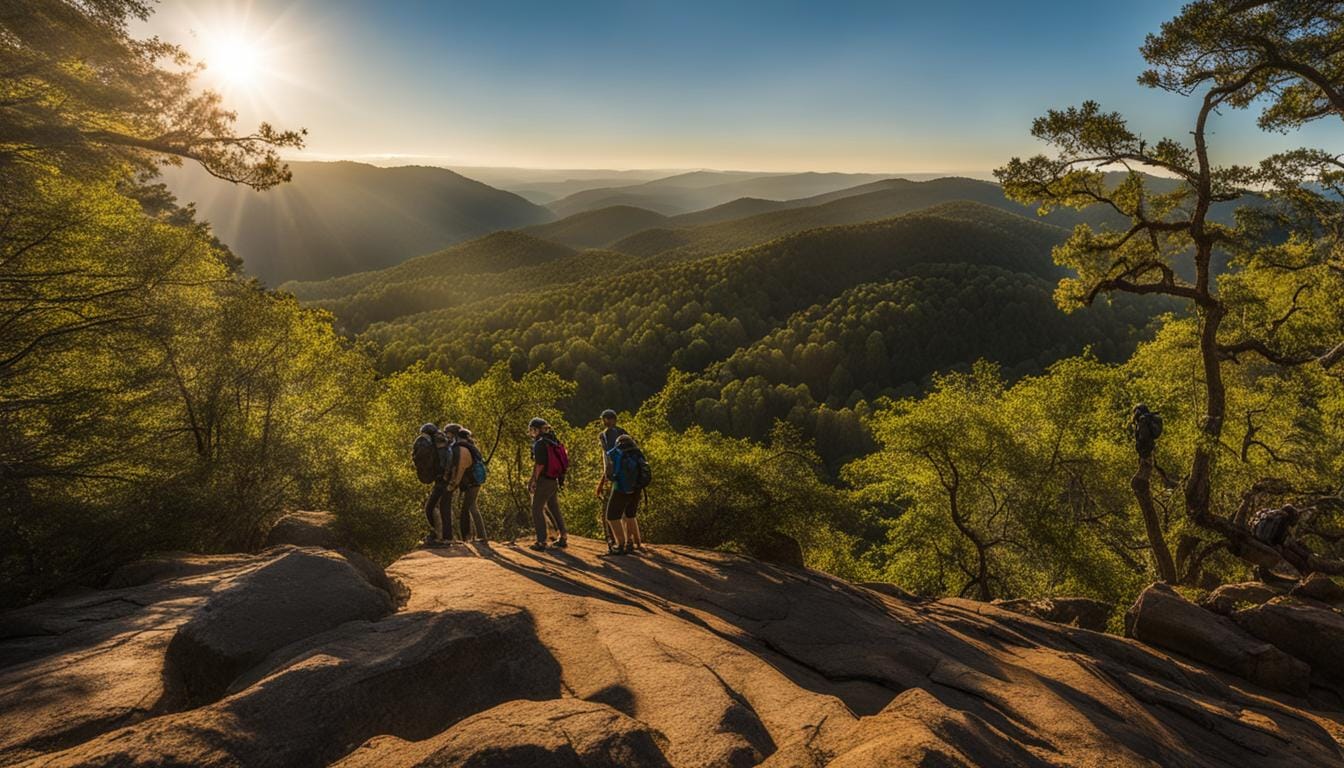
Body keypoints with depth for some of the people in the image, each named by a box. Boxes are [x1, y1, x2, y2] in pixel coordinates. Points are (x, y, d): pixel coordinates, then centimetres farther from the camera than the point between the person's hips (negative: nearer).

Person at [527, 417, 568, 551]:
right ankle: (562, 538, 22)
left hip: (544, 481, -8)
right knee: (554, 509, 19)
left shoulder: (540, 443, -15)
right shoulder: (555, 441, 11)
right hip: (555, 481, 8)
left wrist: (532, 481, -14)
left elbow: (539, 465, -20)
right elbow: (561, 461, 14)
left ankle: (541, 542, -2)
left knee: (537, 510, 0)